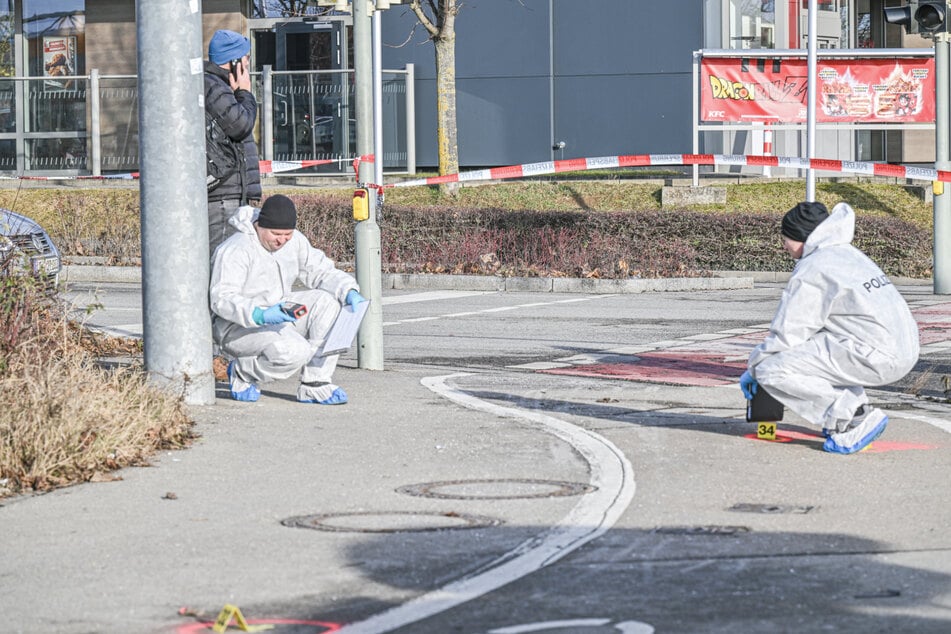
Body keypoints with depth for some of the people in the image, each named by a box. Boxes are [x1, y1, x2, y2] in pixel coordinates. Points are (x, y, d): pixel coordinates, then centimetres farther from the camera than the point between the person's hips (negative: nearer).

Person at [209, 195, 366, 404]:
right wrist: (261, 315, -44)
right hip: (238, 328, -8)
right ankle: (241, 373, -2)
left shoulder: (294, 241, 2)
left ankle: (314, 384, -13)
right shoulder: (236, 250, -20)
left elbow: (321, 271, 7)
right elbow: (222, 299, -28)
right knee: (295, 352, -32)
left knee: (327, 301, -14)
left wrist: (350, 292, -14)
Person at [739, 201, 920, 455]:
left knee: (771, 370, -11)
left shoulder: (811, 271, -7)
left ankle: (856, 420, -11)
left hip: (878, 359, -10)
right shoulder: (847, 253, 21)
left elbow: (785, 336, -8)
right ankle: (856, 405, 16)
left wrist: (752, 368, 9)